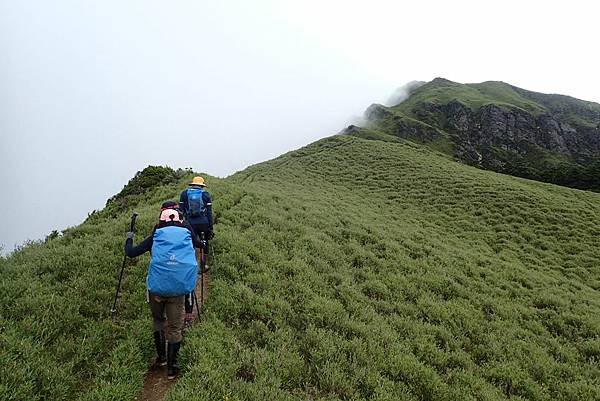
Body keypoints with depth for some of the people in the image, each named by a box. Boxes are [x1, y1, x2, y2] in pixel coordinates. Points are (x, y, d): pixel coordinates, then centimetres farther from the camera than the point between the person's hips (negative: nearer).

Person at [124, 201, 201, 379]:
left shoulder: (155, 237, 4)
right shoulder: (187, 233, 6)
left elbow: (130, 252, 9)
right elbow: (199, 244, 27)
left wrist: (129, 238, 27)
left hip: (157, 287, 1)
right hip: (179, 288, 0)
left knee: (158, 321, 25)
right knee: (175, 328, 11)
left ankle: (161, 357, 31)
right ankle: (171, 367, 15)